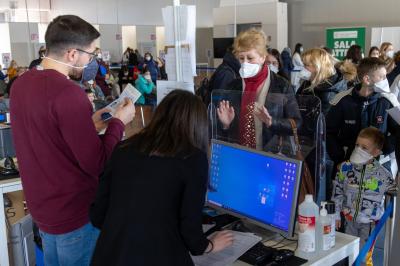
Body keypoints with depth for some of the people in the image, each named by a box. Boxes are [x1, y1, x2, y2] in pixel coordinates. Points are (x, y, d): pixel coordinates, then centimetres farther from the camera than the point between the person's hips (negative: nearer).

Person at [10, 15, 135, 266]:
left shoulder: (21, 83, 1)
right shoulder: (67, 93, -26)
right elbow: (96, 163, -23)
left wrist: (89, 125, 8)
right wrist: (119, 122, -11)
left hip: (41, 206, 8)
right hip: (72, 211, -8)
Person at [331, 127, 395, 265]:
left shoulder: (383, 174, -15)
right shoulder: (345, 168, -9)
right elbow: (337, 192, 0)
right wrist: (336, 215, 2)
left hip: (369, 223, -2)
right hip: (349, 219, 2)